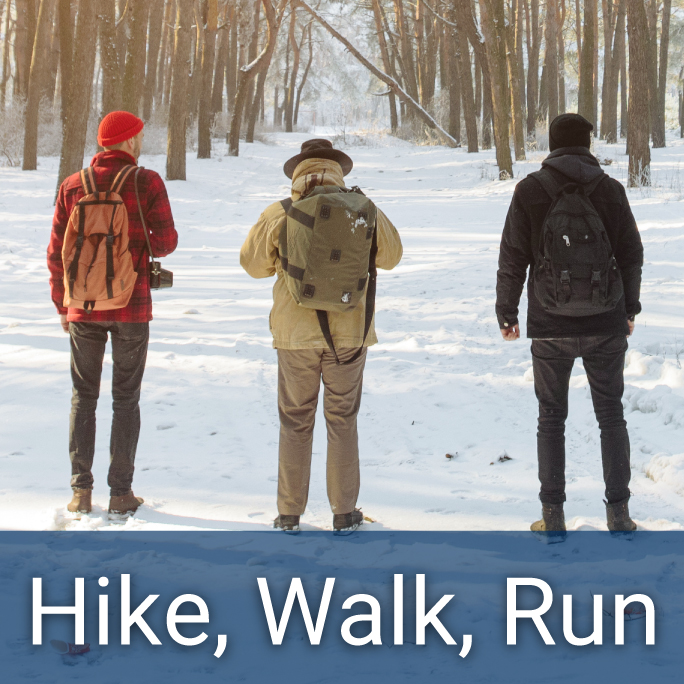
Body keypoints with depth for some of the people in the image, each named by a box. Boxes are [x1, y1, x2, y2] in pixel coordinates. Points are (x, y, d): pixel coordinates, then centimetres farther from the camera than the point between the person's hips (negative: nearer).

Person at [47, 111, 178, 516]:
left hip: (84, 306, 2)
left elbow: (57, 252, 3)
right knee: (126, 399, 7)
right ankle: (121, 492, 6)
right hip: (132, 307, -2)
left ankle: (82, 490, 7)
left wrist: (62, 306, 14)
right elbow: (167, 241, -8)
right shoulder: (147, 183, -7)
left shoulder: (73, 187, 1)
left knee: (83, 398, 11)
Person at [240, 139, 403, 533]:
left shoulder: (280, 215, -5)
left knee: (295, 424, 8)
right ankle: (345, 512, 12)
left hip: (296, 334, -1)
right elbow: (390, 257, 10)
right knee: (343, 421, 10)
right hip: (348, 331, 1)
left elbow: (253, 263, 6)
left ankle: (290, 514, 11)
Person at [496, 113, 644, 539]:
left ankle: (554, 518, 10)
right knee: (611, 416, 12)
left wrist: (506, 313, 7)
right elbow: (632, 254, 3)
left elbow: (513, 259, -5)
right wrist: (630, 309, 16)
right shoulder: (609, 190, -3)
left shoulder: (530, 193, -6)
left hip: (550, 328, 0)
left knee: (552, 419, 10)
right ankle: (619, 513, 11)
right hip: (606, 326, 1)